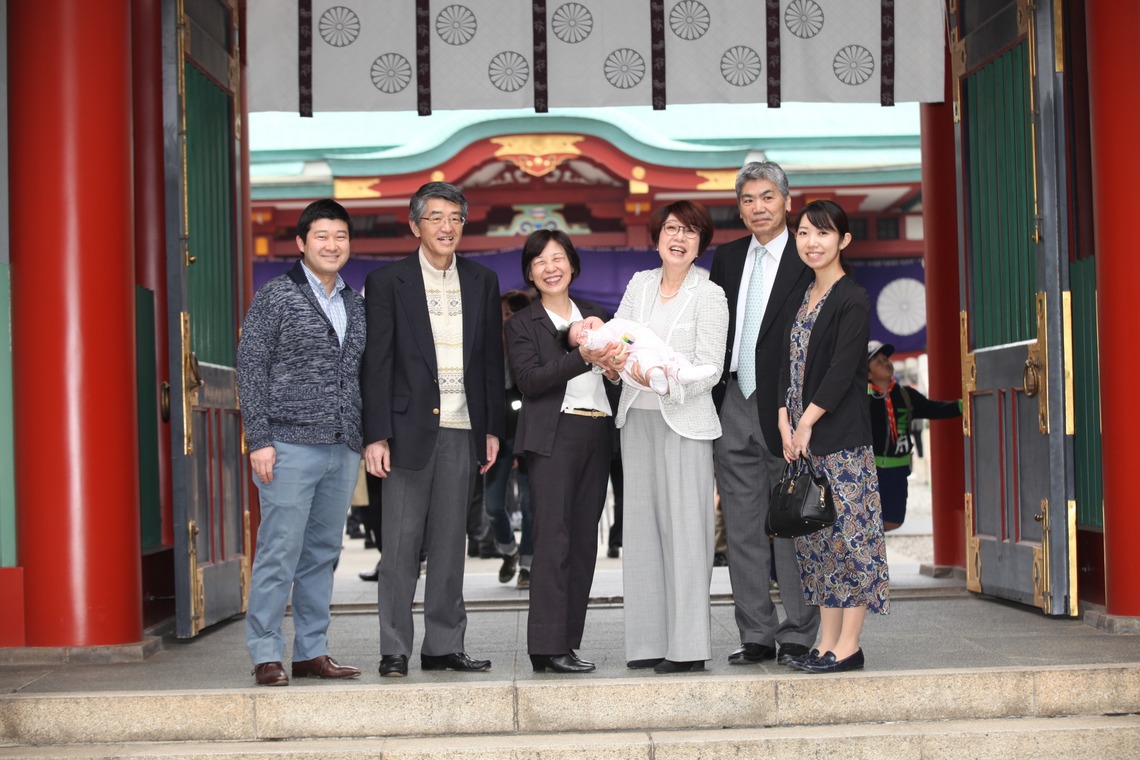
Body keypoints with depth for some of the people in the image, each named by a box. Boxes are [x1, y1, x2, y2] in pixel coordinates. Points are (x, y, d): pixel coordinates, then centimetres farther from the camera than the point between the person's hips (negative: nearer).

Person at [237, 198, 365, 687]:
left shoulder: (355, 304, 15)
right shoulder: (275, 297, -2)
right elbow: (250, 368, -5)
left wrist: (365, 439, 13)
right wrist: (259, 440, -12)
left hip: (343, 449, 6)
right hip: (291, 445, -6)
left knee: (322, 554, 9)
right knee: (279, 553, -7)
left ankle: (312, 652, 15)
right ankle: (266, 656, -1)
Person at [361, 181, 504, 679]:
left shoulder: (482, 283, 12)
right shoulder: (387, 282, 0)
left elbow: (492, 360, 14)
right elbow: (375, 363, -3)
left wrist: (492, 429, 8)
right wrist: (375, 436, -10)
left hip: (462, 431, 3)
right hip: (409, 427, -3)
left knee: (450, 543, 8)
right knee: (401, 543, -2)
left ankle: (444, 646, 14)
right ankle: (394, 651, 4)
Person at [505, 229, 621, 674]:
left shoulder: (595, 317, 18)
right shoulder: (522, 325, 3)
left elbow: (614, 369, 21)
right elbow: (529, 379, -12)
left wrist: (615, 368, -2)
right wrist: (583, 357, -21)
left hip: (597, 435, 5)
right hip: (553, 435, -5)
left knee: (584, 541, 5)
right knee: (553, 537, -12)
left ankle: (567, 641, 9)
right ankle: (547, 648, -13)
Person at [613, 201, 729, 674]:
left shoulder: (709, 295, -4)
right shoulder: (640, 284, 11)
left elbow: (709, 370, -9)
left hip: (683, 421, -5)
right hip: (637, 417, 6)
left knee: (684, 529, -7)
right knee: (642, 527, 6)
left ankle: (688, 646, -4)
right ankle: (650, 640, 11)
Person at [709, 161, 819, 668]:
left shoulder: (808, 262, -4)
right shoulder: (727, 259, 14)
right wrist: (710, 400, 7)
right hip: (734, 409, 6)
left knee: (791, 526, 0)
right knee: (743, 529, 7)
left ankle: (798, 636, 7)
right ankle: (756, 636, 14)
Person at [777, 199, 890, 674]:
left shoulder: (853, 300, -8)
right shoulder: (802, 297, 15)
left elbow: (842, 370, -14)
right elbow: (790, 363, 13)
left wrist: (807, 422, -13)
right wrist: (785, 421, 1)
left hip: (841, 434, -8)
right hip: (803, 437, 8)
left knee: (847, 530, -5)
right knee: (815, 534, 9)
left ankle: (848, 647, -2)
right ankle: (827, 642, 14)